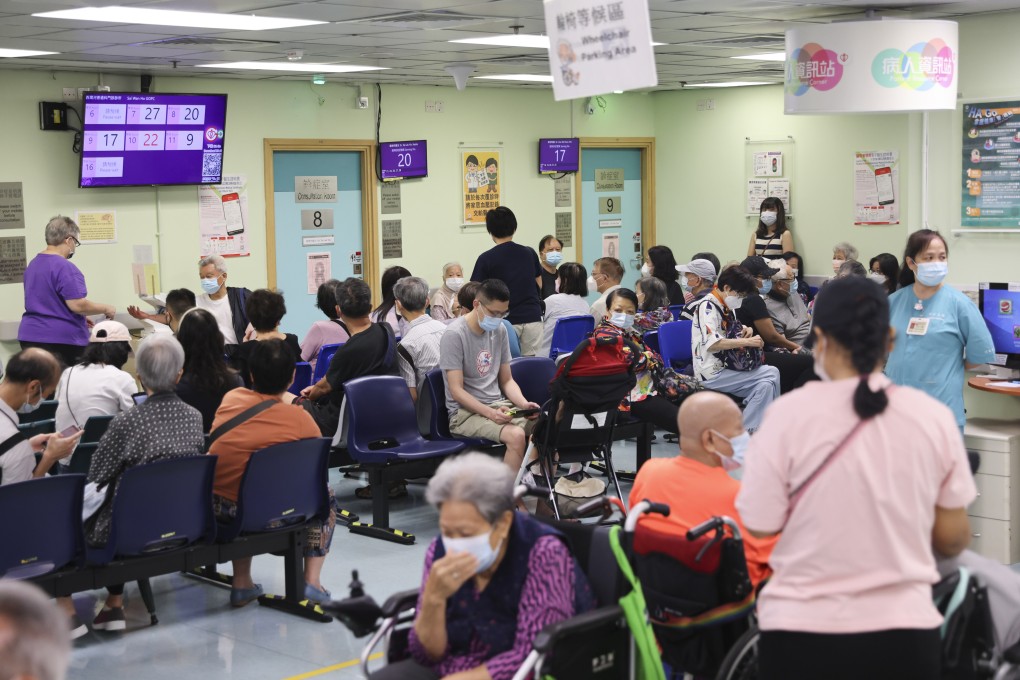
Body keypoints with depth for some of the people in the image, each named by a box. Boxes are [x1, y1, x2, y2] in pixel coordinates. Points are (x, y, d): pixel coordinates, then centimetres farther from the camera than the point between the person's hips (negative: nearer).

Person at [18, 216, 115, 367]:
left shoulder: (33, 264, 14)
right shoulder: (65, 267, -13)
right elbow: (77, 305, -18)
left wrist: (80, 319, 26)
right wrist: (106, 309, -1)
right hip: (61, 339, -8)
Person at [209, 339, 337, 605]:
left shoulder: (231, 398, 0)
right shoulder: (301, 419, -12)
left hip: (215, 507, 4)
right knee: (325, 497, 22)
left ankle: (242, 583, 32)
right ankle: (312, 581, 16)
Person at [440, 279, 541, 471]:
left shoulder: (499, 330, 9)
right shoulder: (454, 335, -12)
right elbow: (456, 390, -14)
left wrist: (524, 404, -4)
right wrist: (490, 413, -25)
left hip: (499, 405, 6)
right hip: (466, 411, -6)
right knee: (516, 435, -32)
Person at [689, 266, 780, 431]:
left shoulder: (727, 307, 16)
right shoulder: (707, 306, -11)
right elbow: (712, 343, -25)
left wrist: (745, 330, 14)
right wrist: (746, 342, -22)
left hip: (727, 367, 9)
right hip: (712, 374, -9)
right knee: (771, 374, -16)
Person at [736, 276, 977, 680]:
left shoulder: (789, 414, -10)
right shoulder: (934, 417, -2)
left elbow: (760, 526, -5)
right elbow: (953, 539, 3)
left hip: (803, 630, -2)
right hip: (904, 630, 2)